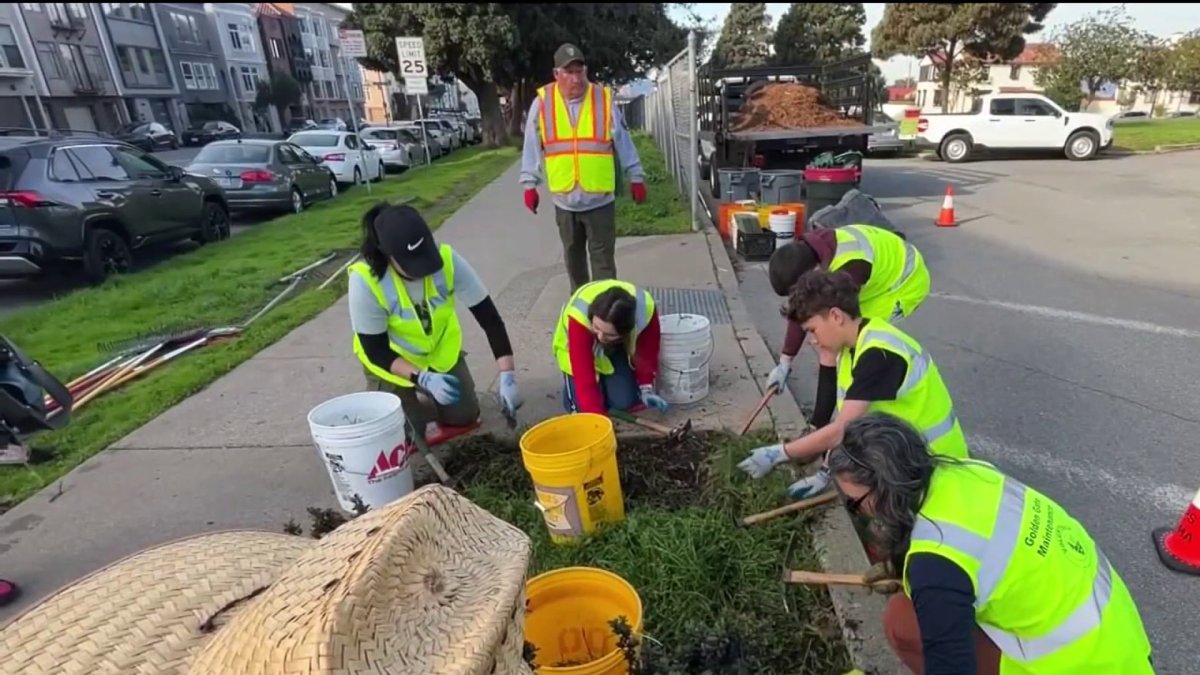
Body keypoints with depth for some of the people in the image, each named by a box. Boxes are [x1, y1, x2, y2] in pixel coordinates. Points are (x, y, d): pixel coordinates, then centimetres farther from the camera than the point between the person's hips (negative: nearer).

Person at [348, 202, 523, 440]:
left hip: (441, 353, 2)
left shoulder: (448, 260, -29)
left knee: (465, 417, 5)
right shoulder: (364, 281, -33)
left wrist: (507, 376, -32)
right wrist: (422, 378, -37)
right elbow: (376, 351, -23)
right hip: (391, 362, -2)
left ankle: (425, 397, 34)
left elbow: (489, 318, -25)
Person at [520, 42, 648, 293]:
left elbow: (623, 142, 3)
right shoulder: (542, 103, -1)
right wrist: (529, 183, 4)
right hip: (564, 199, 2)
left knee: (603, 258, 1)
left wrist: (636, 177, 4)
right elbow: (532, 148, 5)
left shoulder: (604, 99, -2)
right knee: (573, 256, 16)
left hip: (600, 197, -2)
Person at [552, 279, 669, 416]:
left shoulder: (646, 309, -36)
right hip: (576, 349, -2)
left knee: (625, 401, -13)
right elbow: (584, 376, -42)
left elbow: (647, 352, -16)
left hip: (617, 348, 2)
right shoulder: (580, 317, -43)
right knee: (584, 407, -16)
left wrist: (646, 389, -25)